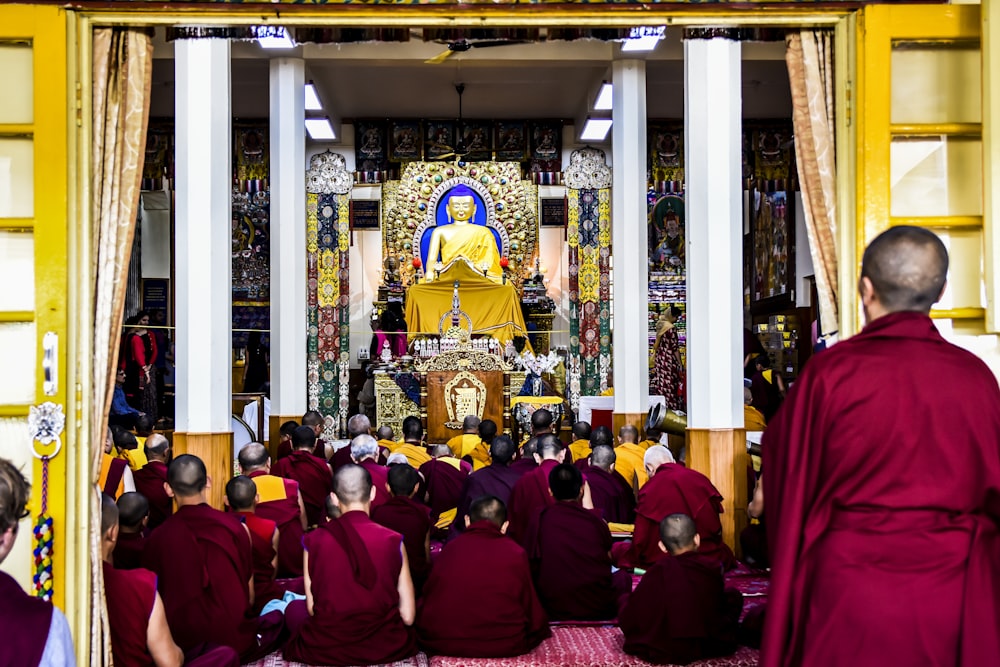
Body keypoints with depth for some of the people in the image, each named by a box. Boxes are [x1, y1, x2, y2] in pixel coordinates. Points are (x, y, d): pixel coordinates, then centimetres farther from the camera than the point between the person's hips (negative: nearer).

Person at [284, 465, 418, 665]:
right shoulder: (393, 541, -9)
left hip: (325, 649, 0)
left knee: (294, 608, 31)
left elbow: (312, 608, -1)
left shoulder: (314, 541, -8)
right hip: (386, 648, 0)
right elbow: (407, 616, -5)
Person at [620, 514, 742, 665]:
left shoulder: (660, 570, -14)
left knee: (624, 600, 16)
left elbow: (627, 620, -10)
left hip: (664, 650, -2)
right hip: (712, 645, 2)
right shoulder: (713, 567, -5)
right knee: (733, 596, 23)